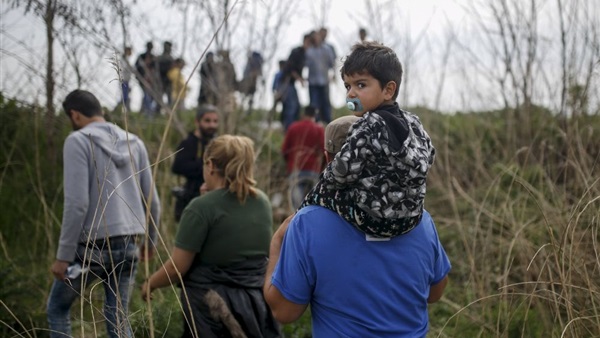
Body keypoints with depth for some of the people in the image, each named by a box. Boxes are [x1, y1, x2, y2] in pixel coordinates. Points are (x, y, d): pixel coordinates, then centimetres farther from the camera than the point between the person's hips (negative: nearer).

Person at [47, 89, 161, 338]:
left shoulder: (78, 141, -7)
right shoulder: (134, 142, 10)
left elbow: (77, 203, -16)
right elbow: (152, 200, 13)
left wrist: (63, 255, -13)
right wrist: (150, 240, 28)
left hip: (91, 245, -5)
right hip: (128, 245, 5)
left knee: (57, 307, 16)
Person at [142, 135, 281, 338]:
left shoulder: (202, 207, -14)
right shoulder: (262, 202, 4)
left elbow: (177, 267, -13)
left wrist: (150, 283, 8)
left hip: (211, 308, -5)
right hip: (257, 305, 6)